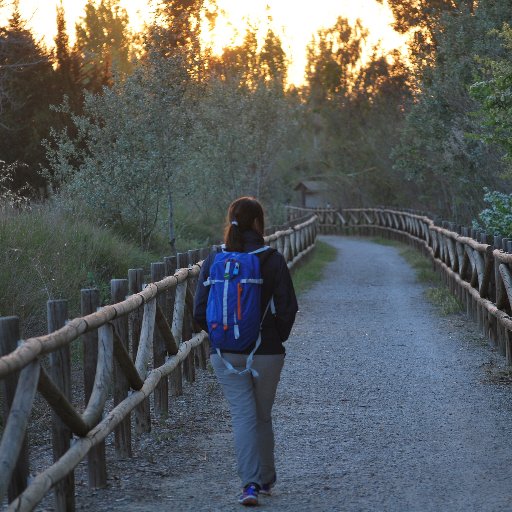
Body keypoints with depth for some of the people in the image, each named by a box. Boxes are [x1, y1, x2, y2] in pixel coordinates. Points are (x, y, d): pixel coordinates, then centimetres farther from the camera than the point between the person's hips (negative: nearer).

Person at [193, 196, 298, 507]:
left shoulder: (214, 261, -2)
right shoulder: (272, 260, -8)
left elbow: (200, 312, -2)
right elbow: (288, 308, -9)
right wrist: (277, 339, 8)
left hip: (226, 354, 1)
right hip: (266, 353, -1)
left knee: (243, 415, 1)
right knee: (263, 416, 15)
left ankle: (250, 483, -13)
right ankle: (266, 480, 26)